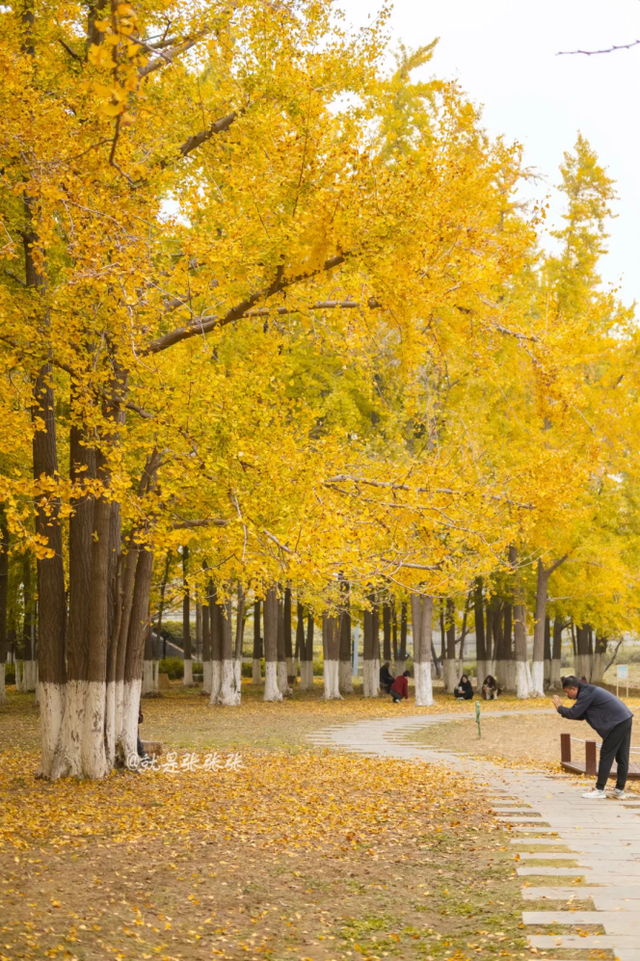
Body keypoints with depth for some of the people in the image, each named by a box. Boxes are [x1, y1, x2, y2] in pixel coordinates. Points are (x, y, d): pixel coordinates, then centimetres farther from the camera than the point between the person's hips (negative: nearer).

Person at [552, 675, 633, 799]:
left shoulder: (586, 693, -12)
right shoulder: (589, 691, 20)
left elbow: (574, 713, -15)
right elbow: (580, 715, 20)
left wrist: (559, 708, 1)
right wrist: (564, 711, 9)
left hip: (617, 723, -10)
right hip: (625, 720, 10)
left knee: (606, 756, -3)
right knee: (622, 757, 10)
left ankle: (599, 790, 1)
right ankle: (619, 790, 13)